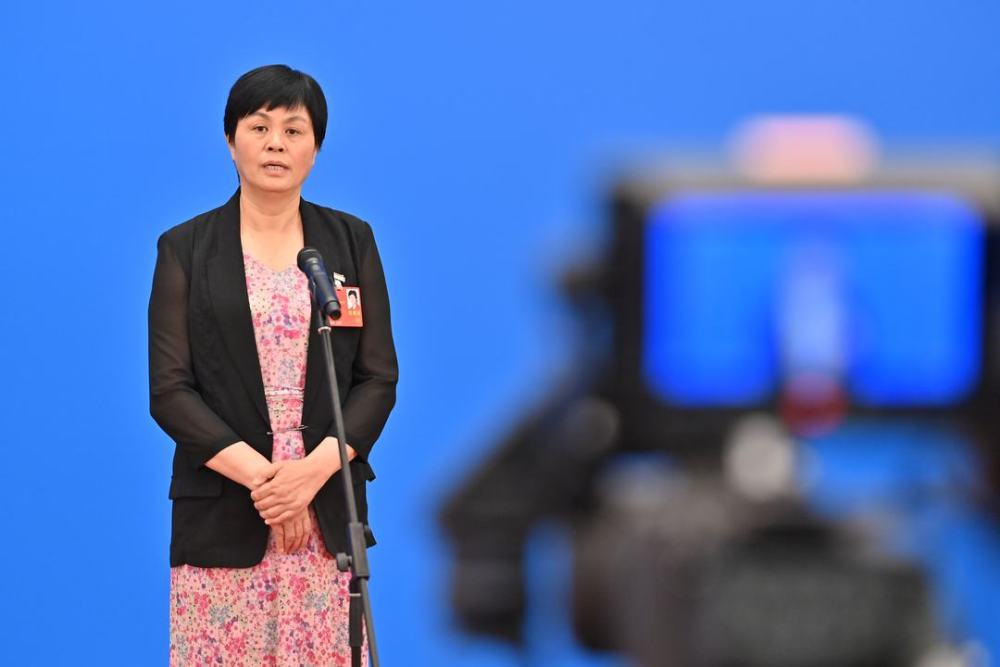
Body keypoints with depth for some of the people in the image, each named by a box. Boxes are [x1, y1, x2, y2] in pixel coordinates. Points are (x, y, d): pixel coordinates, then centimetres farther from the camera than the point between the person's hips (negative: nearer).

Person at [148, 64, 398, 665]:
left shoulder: (351, 241, 9)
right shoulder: (185, 249, 4)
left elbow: (379, 377, 5)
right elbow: (169, 388, -2)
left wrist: (316, 468, -11)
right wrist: (258, 475, -13)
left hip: (328, 508, 1)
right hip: (223, 515, -1)